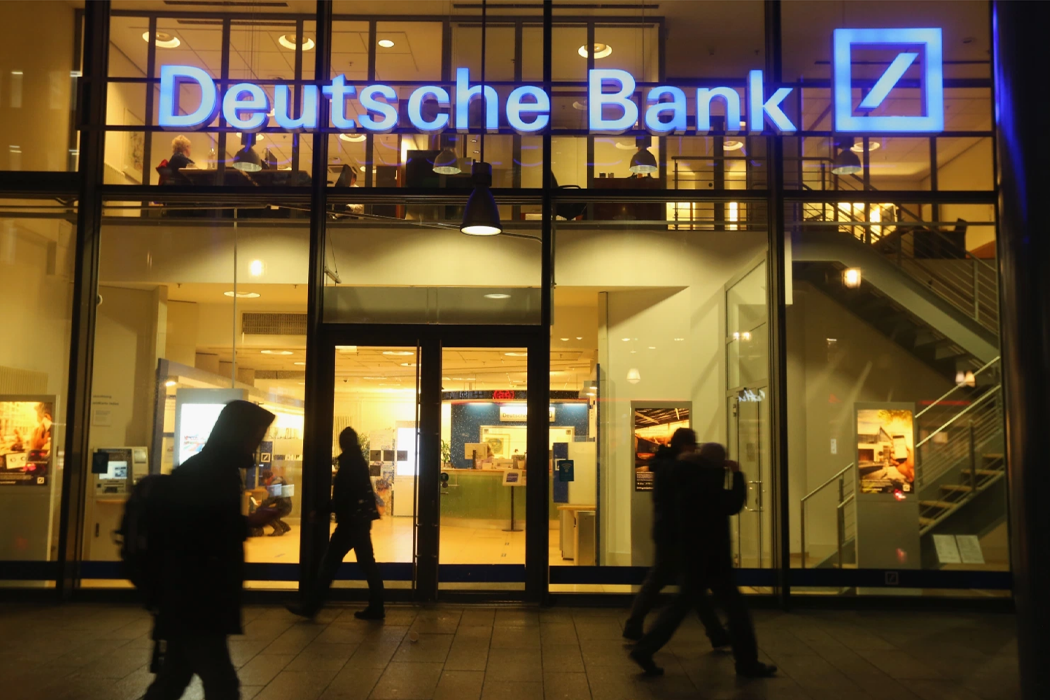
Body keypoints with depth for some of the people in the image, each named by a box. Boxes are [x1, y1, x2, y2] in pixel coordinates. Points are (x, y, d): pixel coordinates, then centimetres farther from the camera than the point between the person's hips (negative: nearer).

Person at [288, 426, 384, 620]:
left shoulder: (349, 463, -12)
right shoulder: (359, 461, 14)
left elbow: (344, 494, -17)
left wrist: (325, 510, -5)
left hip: (351, 520, -9)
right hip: (361, 518, 9)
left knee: (330, 562, -1)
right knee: (366, 563, 8)